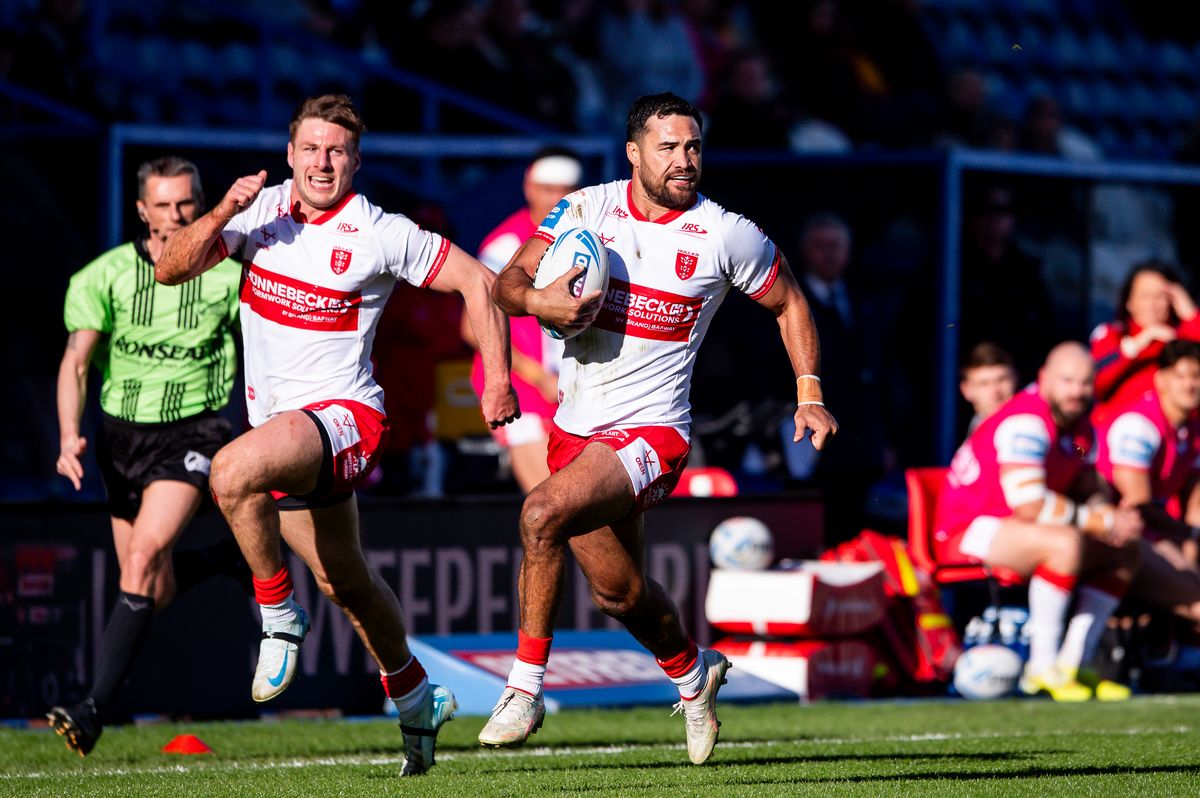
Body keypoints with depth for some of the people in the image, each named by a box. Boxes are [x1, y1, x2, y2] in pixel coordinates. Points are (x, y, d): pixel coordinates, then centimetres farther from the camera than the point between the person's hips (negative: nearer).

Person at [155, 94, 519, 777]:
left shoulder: (380, 234, -9)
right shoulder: (261, 210, 2)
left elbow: (477, 280, -3)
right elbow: (171, 271, -3)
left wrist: (499, 380, -8)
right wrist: (222, 215, -19)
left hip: (341, 410, -6)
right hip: (278, 420, 6)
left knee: (233, 472, -34)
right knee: (345, 580, 18)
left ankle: (280, 616, -15)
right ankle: (416, 699, 38)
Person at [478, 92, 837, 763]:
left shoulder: (727, 235, -6)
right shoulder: (586, 210, 0)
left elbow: (788, 301, 10)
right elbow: (508, 281, -1)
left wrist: (810, 395, 3)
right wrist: (536, 299, -24)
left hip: (652, 431, -5)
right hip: (575, 428, 5)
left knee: (543, 514, -29)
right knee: (619, 590, 16)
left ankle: (526, 687, -18)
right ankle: (693, 674, 48)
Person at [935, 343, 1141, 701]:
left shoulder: (1082, 429, 8)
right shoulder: (1026, 422, -23)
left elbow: (1087, 491, 11)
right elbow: (1029, 506, -30)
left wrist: (1115, 518, -14)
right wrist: (1102, 521, -23)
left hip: (1011, 527, 10)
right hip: (965, 531, -10)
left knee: (1124, 552, 5)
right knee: (1066, 543, -34)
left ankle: (1074, 664, 0)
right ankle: (1043, 668, -27)